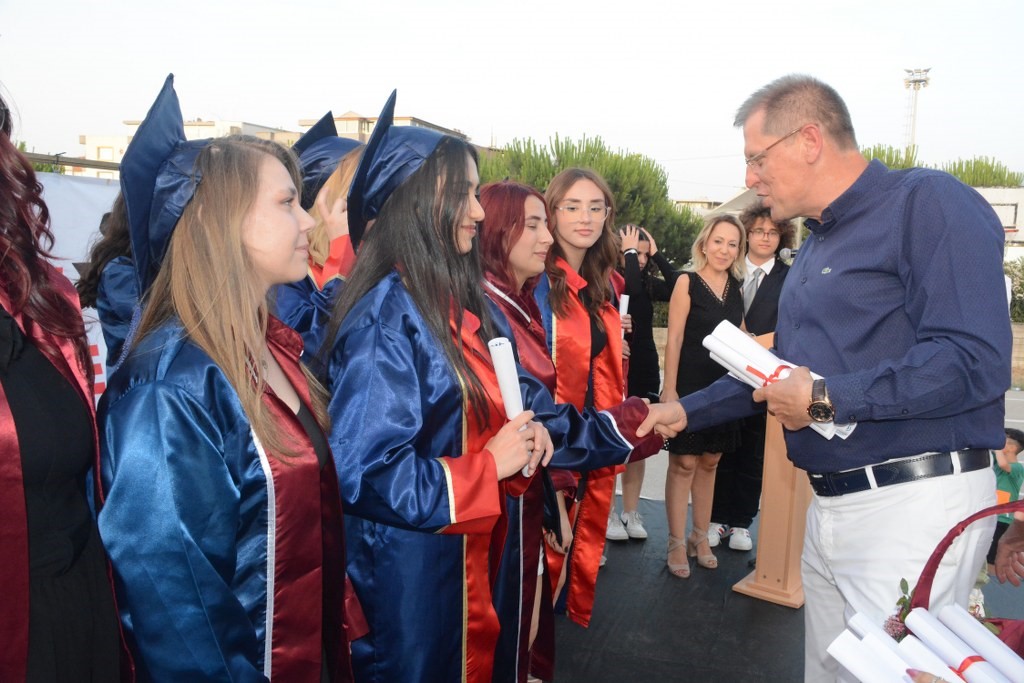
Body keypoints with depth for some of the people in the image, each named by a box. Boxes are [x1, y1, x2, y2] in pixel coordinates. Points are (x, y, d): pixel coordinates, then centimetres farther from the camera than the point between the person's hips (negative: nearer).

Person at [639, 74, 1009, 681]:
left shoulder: (928, 204, -11)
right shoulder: (816, 242, 17)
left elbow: (976, 360, -23)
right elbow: (784, 372, 23)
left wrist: (826, 400, -18)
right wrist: (683, 412, 18)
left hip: (914, 502, -8)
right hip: (829, 508, 9)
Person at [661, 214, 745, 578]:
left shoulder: (736, 287, 8)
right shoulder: (688, 282, -8)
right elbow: (674, 339, -11)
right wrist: (669, 389, -14)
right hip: (689, 386, -5)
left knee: (709, 463, 14)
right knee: (683, 464, 1)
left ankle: (701, 537, 27)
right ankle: (677, 543, 12)